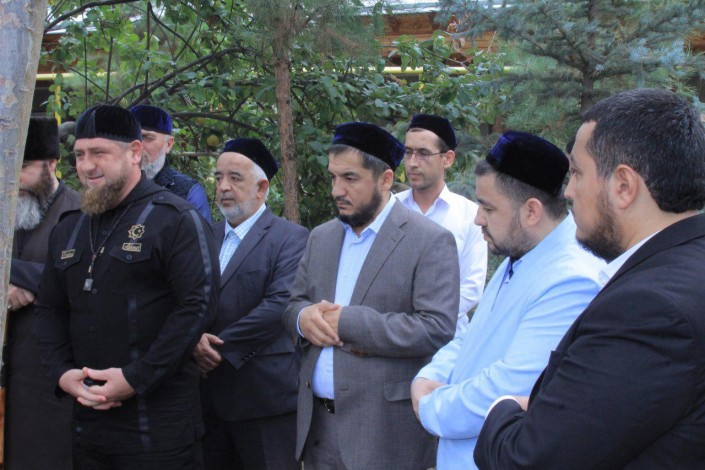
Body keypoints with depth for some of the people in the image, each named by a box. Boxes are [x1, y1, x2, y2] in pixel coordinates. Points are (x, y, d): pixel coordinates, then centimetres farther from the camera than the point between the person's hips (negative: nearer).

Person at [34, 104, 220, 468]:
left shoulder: (174, 219, -8)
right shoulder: (68, 230, 14)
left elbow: (198, 304, -15)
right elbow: (50, 310, 18)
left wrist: (136, 379, -16)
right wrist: (61, 372, 0)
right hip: (87, 421, 6)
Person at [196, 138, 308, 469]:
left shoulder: (291, 238, -5)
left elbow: (280, 305, -17)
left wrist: (221, 345, -15)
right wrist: (194, 339, -12)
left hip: (264, 393, -5)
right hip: (208, 395, 6)